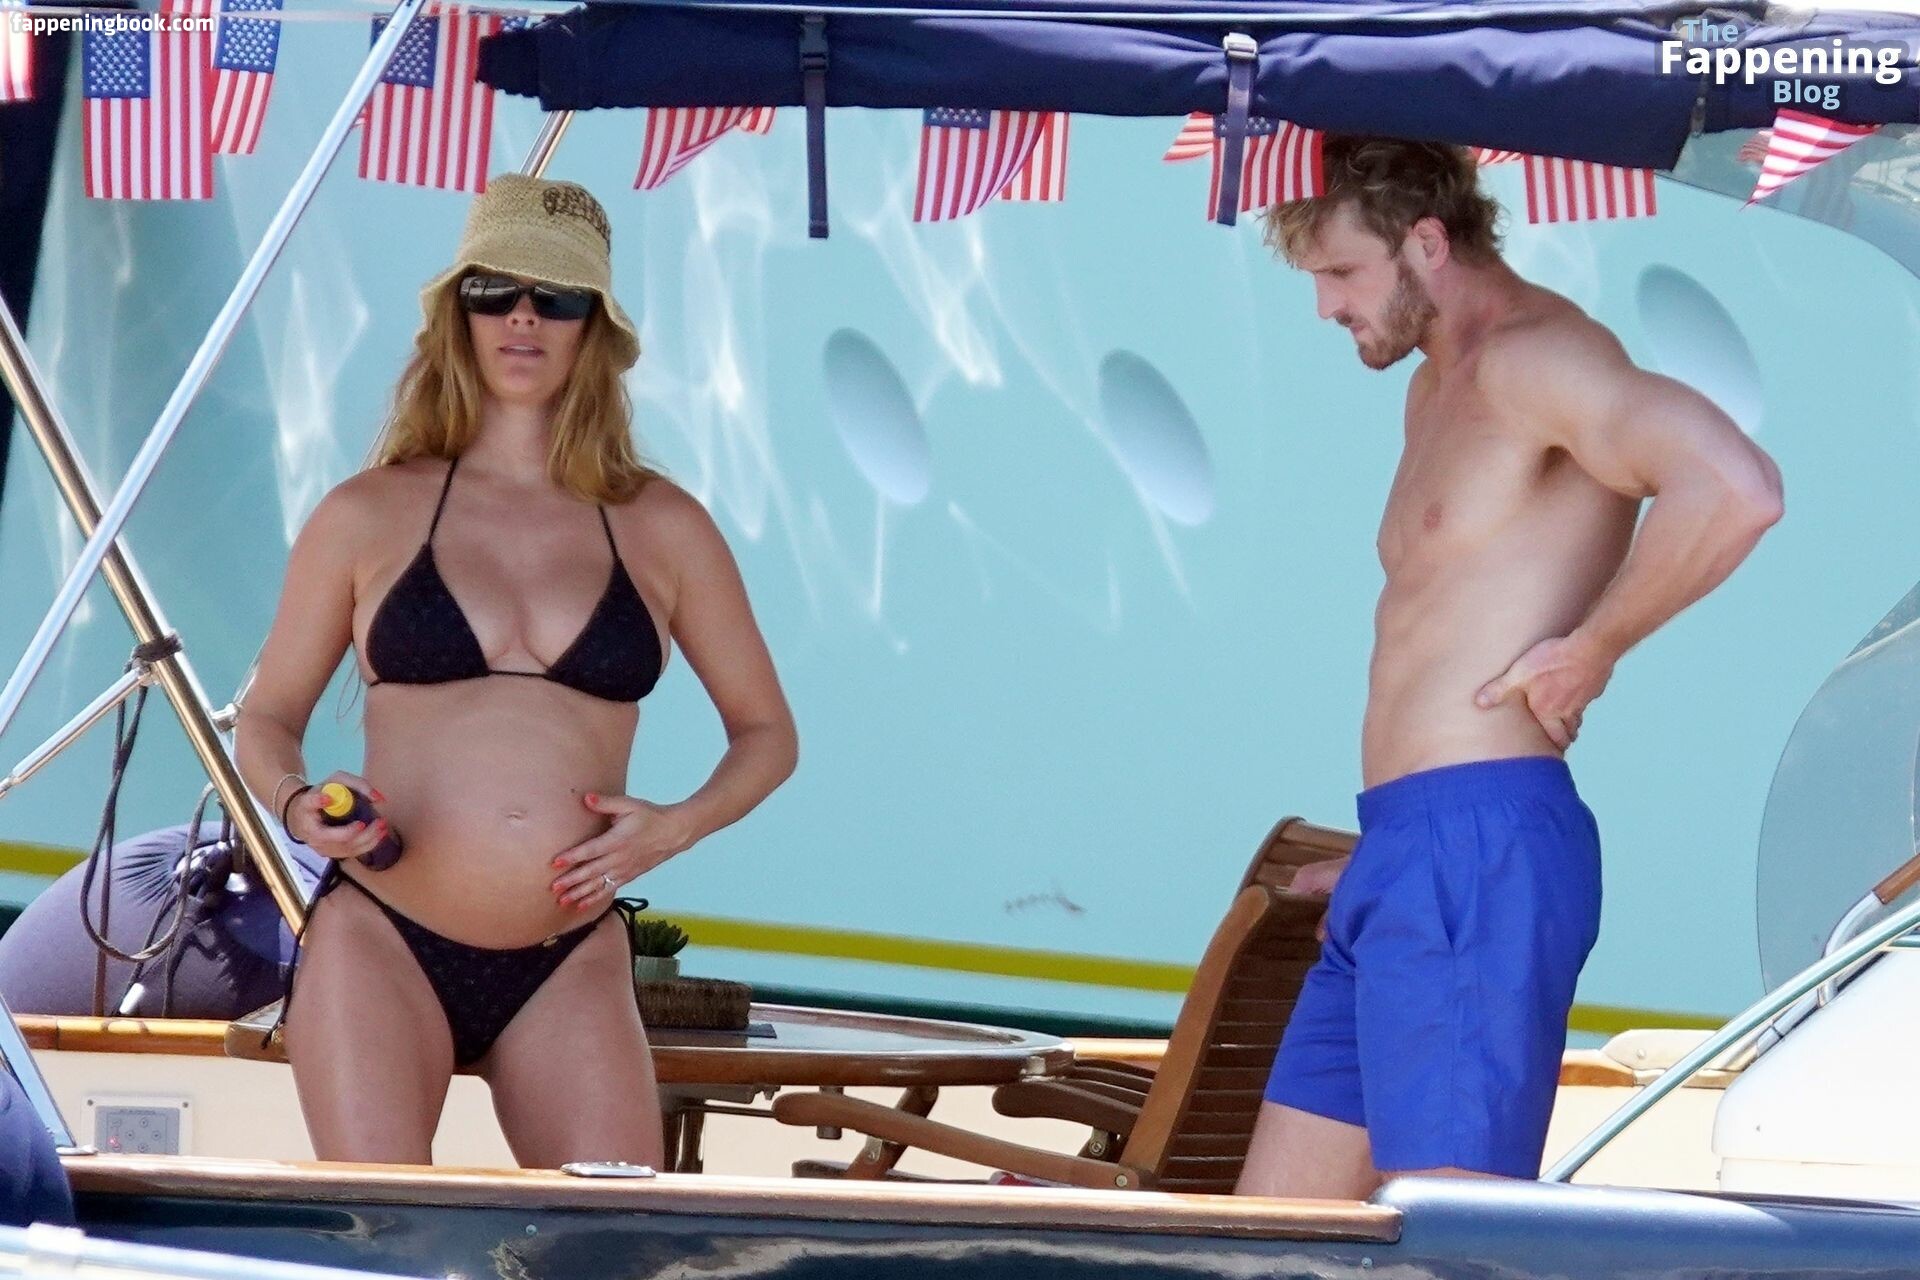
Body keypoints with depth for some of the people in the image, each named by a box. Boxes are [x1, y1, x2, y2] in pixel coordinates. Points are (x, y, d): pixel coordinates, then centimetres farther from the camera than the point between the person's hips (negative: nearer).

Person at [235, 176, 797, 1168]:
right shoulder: (368, 516, 5)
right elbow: (269, 716, 13)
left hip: (567, 972, 2)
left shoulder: (661, 528, 8)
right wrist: (299, 806, -9)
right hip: (381, 945, -2)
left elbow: (765, 732, 16)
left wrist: (679, 825, -4)